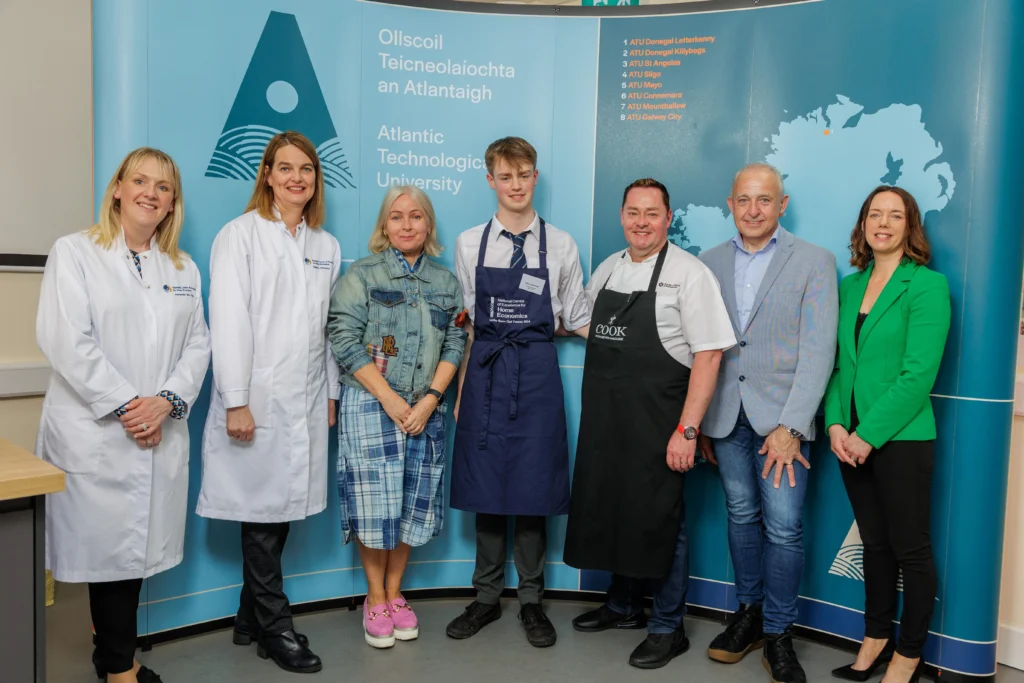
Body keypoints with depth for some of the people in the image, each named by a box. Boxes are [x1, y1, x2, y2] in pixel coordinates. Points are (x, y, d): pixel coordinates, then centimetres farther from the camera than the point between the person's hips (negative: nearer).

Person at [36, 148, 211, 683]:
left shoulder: (184, 268, 14)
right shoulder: (75, 253, 0)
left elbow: (197, 344, 7)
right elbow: (67, 341, -11)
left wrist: (167, 401, -9)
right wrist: (124, 405, -14)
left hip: (161, 433, 5)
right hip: (94, 433, -4)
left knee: (140, 541, 11)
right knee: (109, 544, 2)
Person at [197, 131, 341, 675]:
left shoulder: (326, 246, 13)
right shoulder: (241, 235, -4)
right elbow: (228, 321, -10)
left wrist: (331, 394, 12)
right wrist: (236, 401, -14)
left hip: (306, 400, 6)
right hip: (258, 399, -5)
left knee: (282, 508, 11)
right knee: (262, 513, 2)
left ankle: (250, 619, 27)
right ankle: (275, 628, 17)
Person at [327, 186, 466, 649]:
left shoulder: (445, 282, 10)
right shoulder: (362, 274, 0)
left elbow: (455, 343, 6)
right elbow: (344, 340, -8)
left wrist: (430, 399, -7)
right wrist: (389, 399, -12)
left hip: (425, 407, 3)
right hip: (370, 404, -3)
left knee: (413, 503, 7)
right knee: (375, 501, -2)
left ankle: (395, 593, 24)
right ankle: (375, 598, 17)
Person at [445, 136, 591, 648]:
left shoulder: (560, 245, 1)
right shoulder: (470, 244, 5)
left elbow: (578, 319, 8)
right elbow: (464, 324, 8)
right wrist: (459, 389, 6)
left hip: (536, 372, -1)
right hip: (484, 373, 1)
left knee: (534, 488, 4)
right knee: (484, 486, 8)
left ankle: (531, 601, 23)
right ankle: (486, 598, 25)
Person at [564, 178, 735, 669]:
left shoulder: (688, 273, -10)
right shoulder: (607, 269, 11)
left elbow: (708, 354, -14)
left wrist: (687, 429, -19)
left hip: (656, 423, -6)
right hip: (603, 420, 6)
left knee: (658, 521, 5)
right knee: (611, 511, 17)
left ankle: (667, 628, 25)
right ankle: (623, 606, 39)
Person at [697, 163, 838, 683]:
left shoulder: (814, 261, -1)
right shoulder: (710, 263, 8)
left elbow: (818, 351, -7)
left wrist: (790, 426, -13)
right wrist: (698, 420, 4)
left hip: (780, 418, -3)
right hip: (725, 416, 3)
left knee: (783, 526, -3)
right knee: (741, 515, 13)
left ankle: (778, 634, 15)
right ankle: (748, 613, 30)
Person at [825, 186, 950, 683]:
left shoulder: (927, 284, -8)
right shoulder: (849, 286, 9)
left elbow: (918, 374, -15)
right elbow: (837, 363, 9)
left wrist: (869, 434, -16)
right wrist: (835, 424, -4)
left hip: (901, 437, -5)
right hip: (852, 438, 5)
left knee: (910, 548, 7)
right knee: (875, 543, 16)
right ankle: (876, 638, 30)